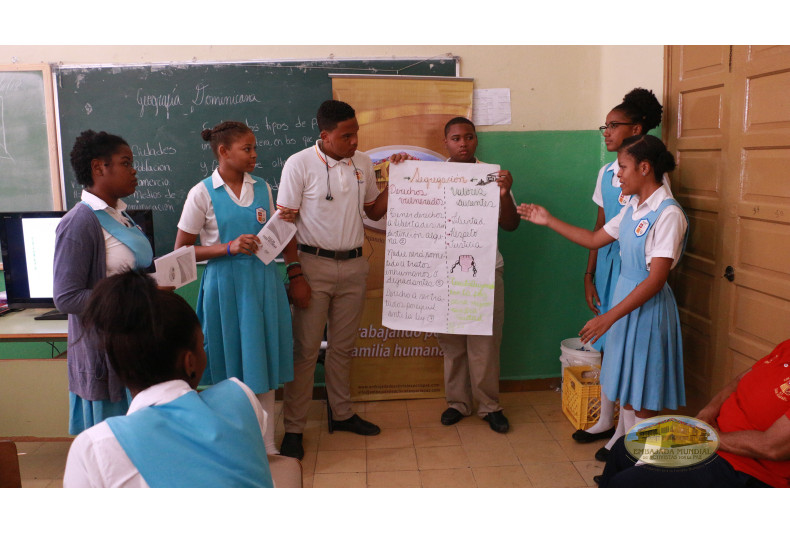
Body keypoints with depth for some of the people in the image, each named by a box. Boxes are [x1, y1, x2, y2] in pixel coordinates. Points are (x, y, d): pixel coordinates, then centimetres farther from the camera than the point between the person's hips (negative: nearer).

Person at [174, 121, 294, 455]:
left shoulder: (262, 188, 7)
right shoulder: (202, 194, -7)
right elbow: (181, 251, -6)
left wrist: (285, 224, -2)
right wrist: (229, 247, -18)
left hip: (263, 281, 4)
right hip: (226, 285, -4)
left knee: (265, 362, 9)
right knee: (232, 366, 6)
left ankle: (266, 442, 23)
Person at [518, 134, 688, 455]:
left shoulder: (668, 214, -20)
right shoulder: (633, 207, 6)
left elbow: (656, 279, -23)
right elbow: (595, 239, 17)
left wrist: (609, 317, -23)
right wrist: (549, 221, 16)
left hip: (648, 305, -8)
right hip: (625, 296, 8)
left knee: (644, 395, 4)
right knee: (625, 383, 18)